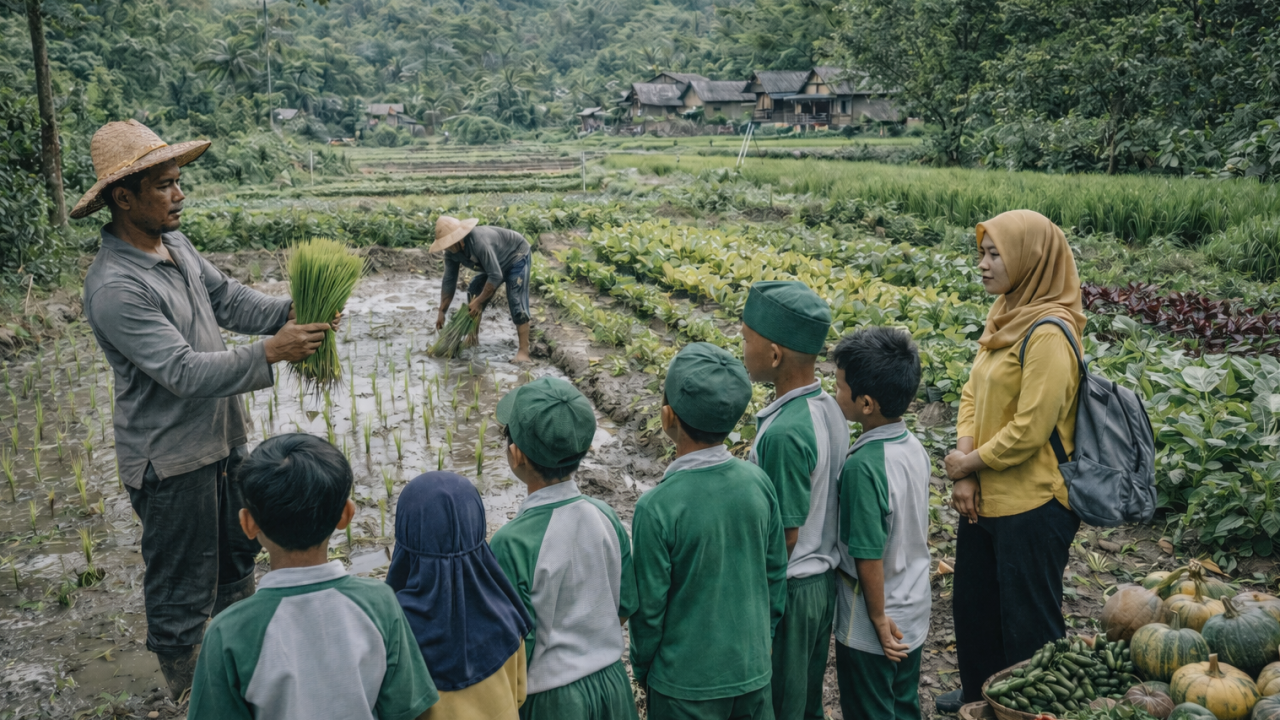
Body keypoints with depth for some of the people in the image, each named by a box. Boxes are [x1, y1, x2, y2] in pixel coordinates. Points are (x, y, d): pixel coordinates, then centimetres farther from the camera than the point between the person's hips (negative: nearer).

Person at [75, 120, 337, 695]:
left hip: (223, 435, 9)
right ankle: (189, 692, 31)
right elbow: (184, 372, -30)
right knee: (182, 585, 9)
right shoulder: (115, 287, -27)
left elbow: (228, 299, 4)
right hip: (170, 459, -9)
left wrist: (288, 313, -13)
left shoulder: (175, 244, 1)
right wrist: (269, 353, -35)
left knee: (238, 551, 26)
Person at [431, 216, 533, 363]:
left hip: (516, 256, -9)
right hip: (496, 262, 9)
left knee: (516, 301, -21)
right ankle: (473, 337, 18)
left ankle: (523, 351, -24)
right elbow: (449, 281, -5)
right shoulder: (451, 252, -13)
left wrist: (479, 301, -30)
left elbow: (495, 276, -37)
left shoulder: (479, 242, -39)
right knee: (473, 292, 5)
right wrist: (442, 312, -6)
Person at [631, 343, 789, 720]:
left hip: (687, 682, -4)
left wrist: (642, 670, 4)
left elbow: (649, 605, -14)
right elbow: (777, 575, 2)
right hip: (754, 671, 4)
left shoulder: (656, 507, -24)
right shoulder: (758, 482, -10)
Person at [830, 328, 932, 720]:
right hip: (914, 613, 7)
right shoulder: (914, 447, -5)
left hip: (870, 628, -7)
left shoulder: (862, 467, -29)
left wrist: (879, 618, -13)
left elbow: (869, 556, -25)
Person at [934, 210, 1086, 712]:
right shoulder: (1004, 317, 6)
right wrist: (964, 473, -4)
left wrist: (968, 463, -11)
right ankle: (980, 695, 45)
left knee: (1028, 620, 8)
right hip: (985, 497, 9)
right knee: (972, 603, 24)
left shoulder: (1048, 334, -22)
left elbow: (1030, 430, -24)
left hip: (1031, 506, -9)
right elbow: (973, 393, 6)